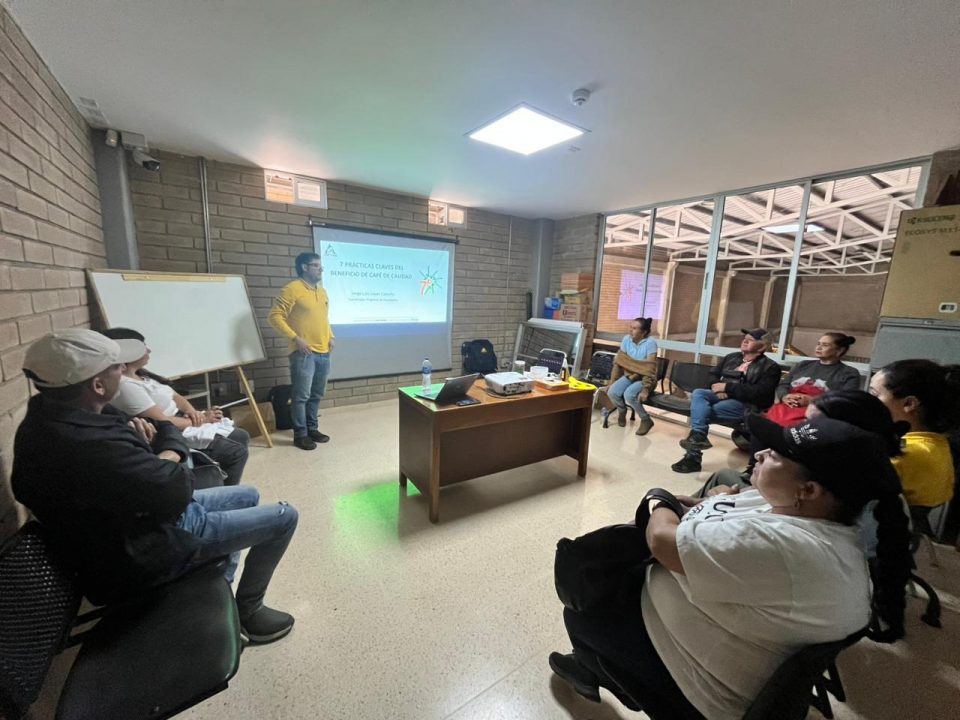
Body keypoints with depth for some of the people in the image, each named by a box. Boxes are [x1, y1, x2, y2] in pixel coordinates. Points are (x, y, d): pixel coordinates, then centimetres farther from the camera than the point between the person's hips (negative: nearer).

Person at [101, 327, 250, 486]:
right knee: (237, 452, -17)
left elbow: (175, 396, 11)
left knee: (241, 437, 11)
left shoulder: (142, 376, 10)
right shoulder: (126, 386, -21)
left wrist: (191, 411, -10)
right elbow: (162, 422, -25)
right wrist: (202, 419, -16)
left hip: (184, 421, 10)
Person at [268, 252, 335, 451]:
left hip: (323, 352, 7)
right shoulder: (292, 289, -8)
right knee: (301, 395, -2)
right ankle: (300, 434, 10)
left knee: (317, 395, 14)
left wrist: (330, 336, 13)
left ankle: (312, 428, 26)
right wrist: (295, 338, -16)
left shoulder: (322, 291, 15)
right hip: (304, 353, -7)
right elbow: (274, 316, -11)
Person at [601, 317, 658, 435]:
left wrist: (645, 390, -28)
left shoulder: (650, 343, -19)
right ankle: (622, 411, 14)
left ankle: (646, 420, -5)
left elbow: (650, 369, -22)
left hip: (644, 378, -4)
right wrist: (612, 382, -2)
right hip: (629, 375, 5)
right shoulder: (626, 339, -5)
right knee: (612, 392, -21)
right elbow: (618, 362, -1)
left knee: (629, 394, -31)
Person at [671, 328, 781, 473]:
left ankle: (693, 455, -26)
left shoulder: (770, 367, 3)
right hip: (721, 396, 6)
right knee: (698, 393, -27)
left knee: (703, 411, -29)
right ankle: (698, 436, -38)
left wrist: (727, 387, -16)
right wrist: (717, 388, -5)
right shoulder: (731, 357, 21)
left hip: (745, 404, -5)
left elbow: (760, 393, -12)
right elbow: (711, 376, 18)